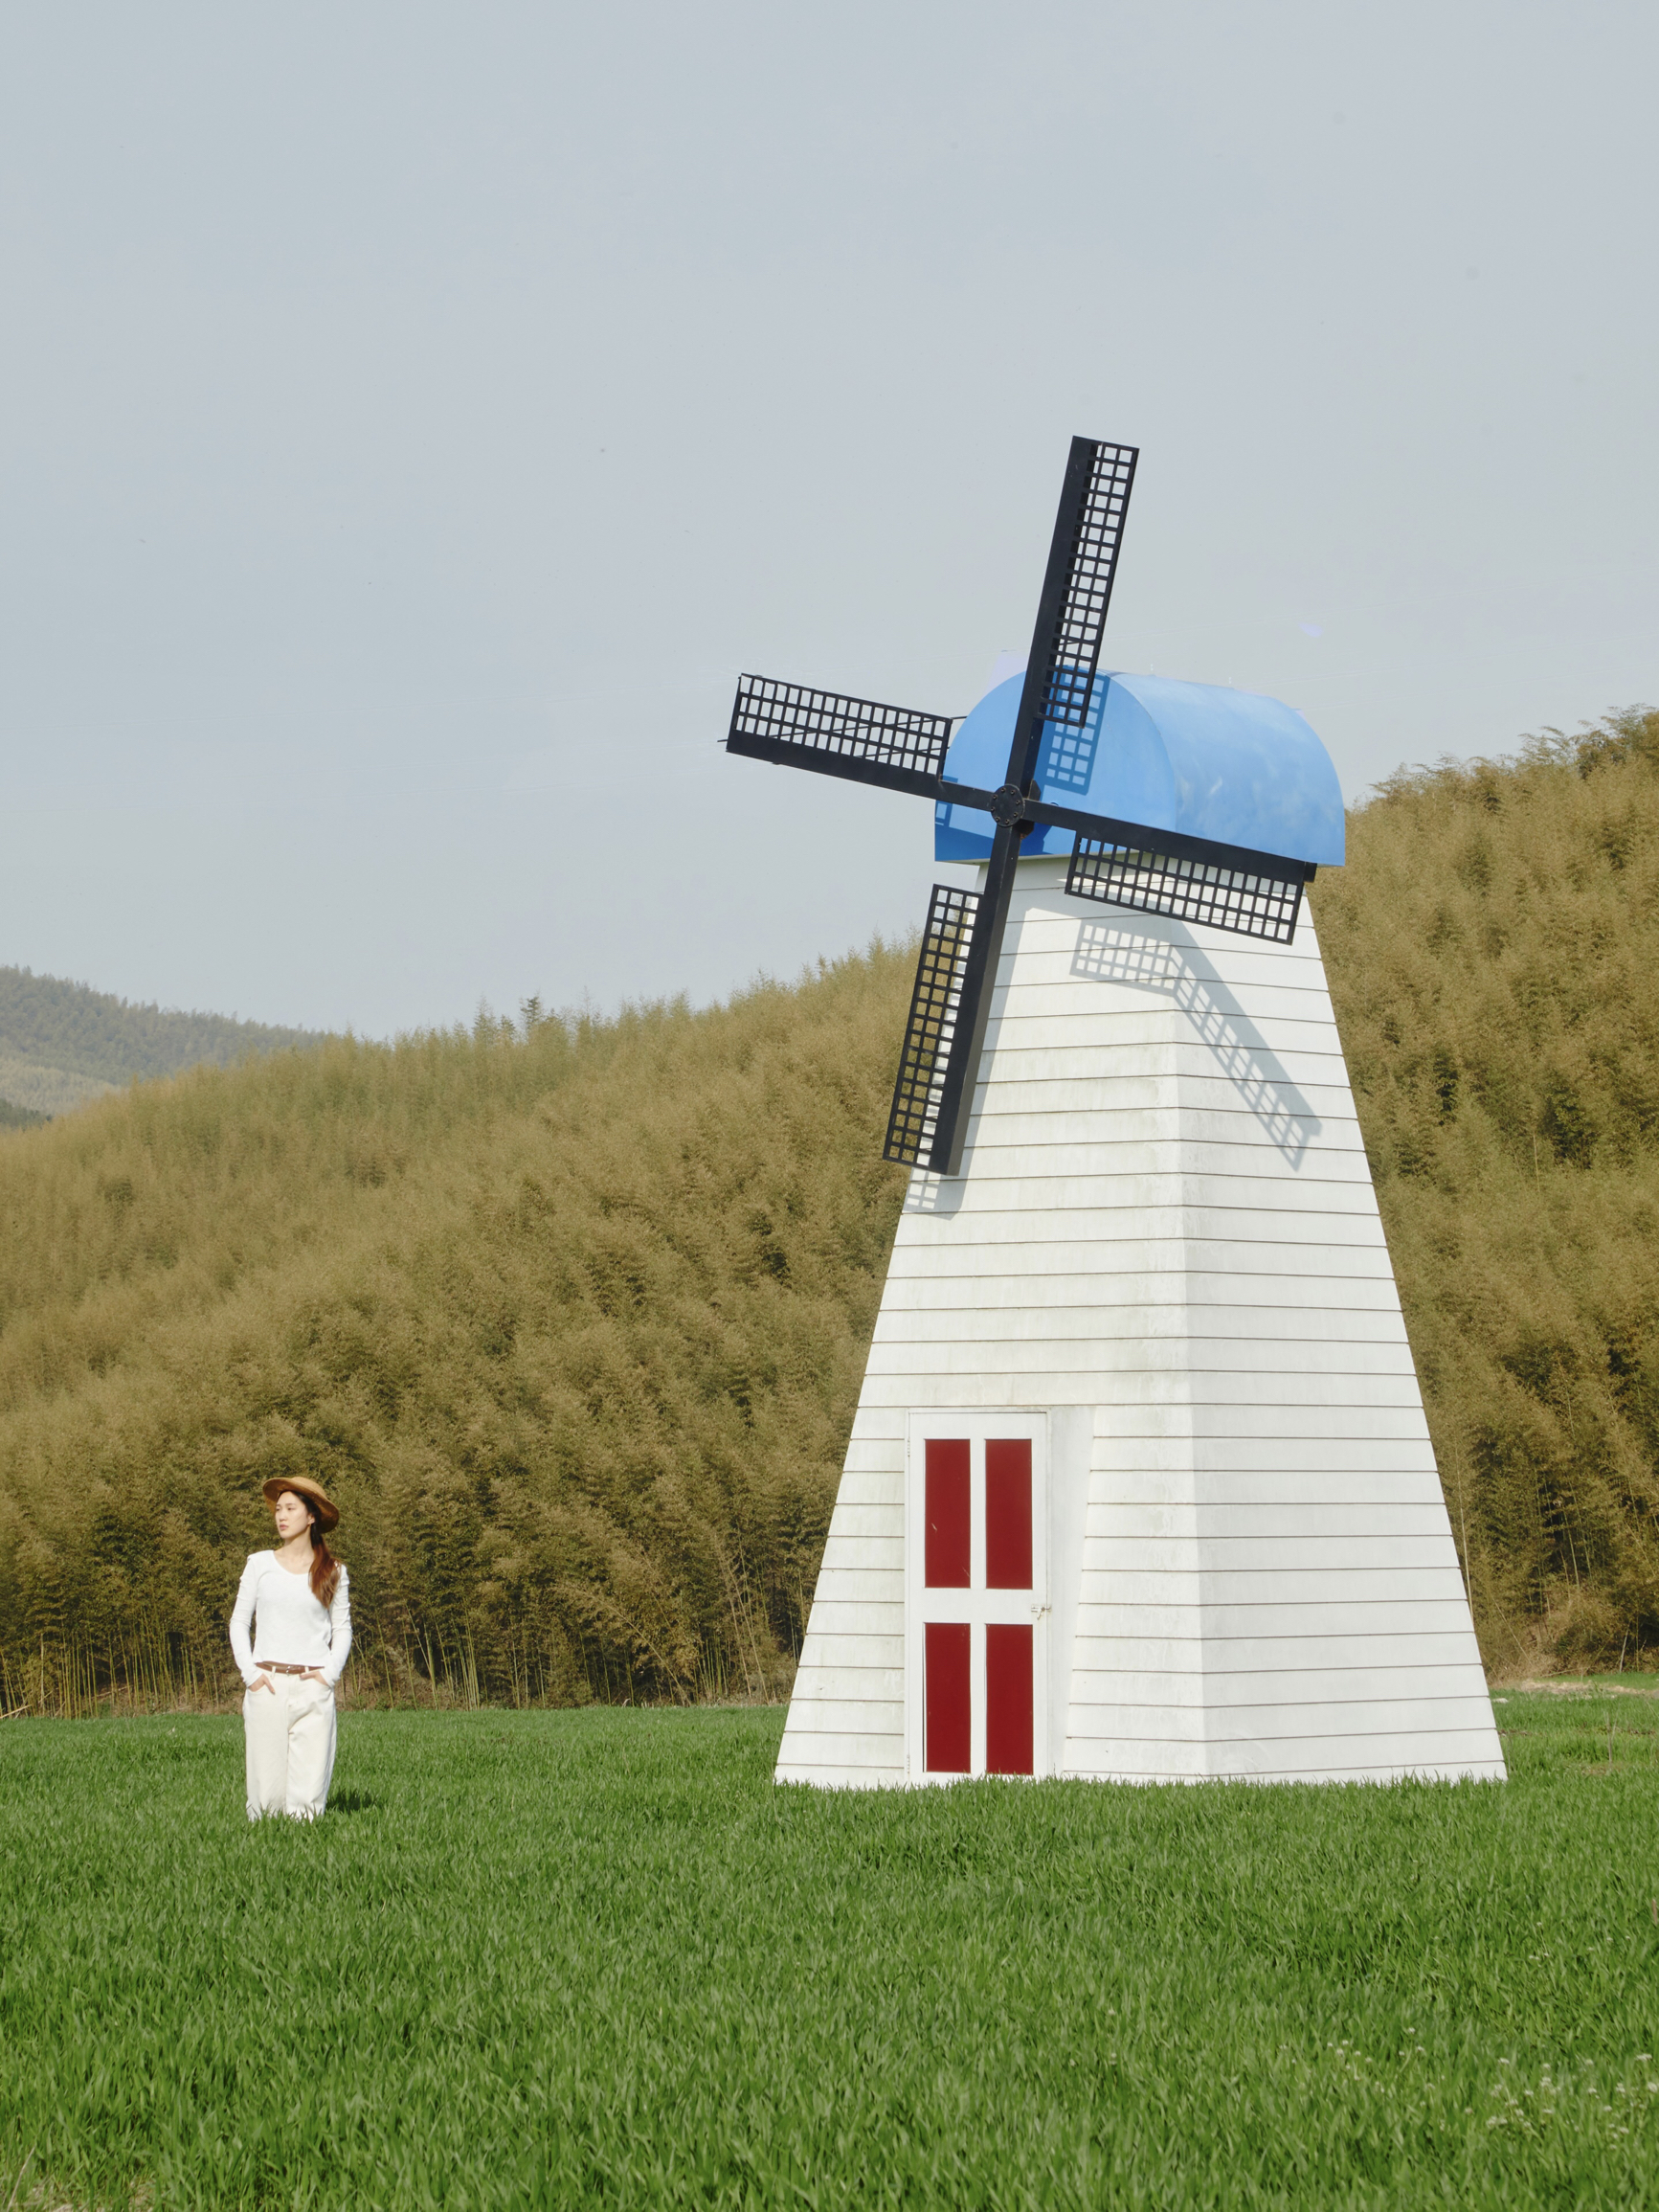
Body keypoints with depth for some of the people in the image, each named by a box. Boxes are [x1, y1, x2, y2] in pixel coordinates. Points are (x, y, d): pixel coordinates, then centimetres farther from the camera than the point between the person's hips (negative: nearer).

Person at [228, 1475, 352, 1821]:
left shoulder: (333, 1572, 7)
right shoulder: (260, 1564, 7)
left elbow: (343, 1629, 13)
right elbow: (238, 1622, 10)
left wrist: (330, 1673, -2)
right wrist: (249, 1673, -2)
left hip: (313, 1688, 0)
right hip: (268, 1685, 0)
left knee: (308, 1793, -7)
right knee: (267, 1788, -4)